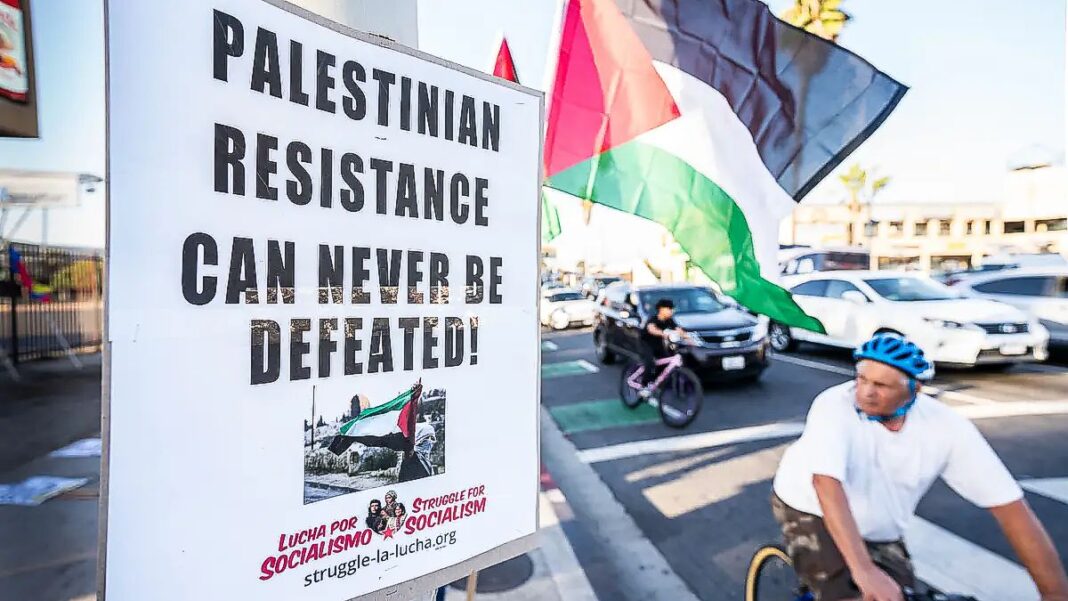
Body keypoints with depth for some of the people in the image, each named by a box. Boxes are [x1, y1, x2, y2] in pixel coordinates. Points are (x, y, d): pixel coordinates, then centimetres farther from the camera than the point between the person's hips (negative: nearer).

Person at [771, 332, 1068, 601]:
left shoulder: (946, 426, -18)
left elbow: (1009, 504, -15)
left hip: (879, 535, 5)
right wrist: (863, 569, -47)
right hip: (812, 512, -4)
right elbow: (827, 483, -40)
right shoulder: (834, 405, -30)